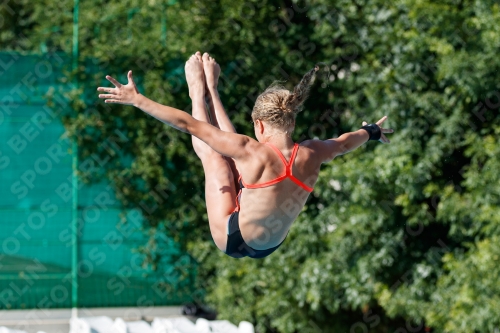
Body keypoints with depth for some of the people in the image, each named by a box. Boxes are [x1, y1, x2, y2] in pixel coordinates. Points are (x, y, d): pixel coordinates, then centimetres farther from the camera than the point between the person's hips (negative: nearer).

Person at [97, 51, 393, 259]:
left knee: (209, 148, 7)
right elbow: (344, 143, 9)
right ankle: (210, 90, 34)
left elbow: (189, 125, -25)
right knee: (231, 149, 15)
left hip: (232, 241, -5)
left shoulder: (253, 153, -30)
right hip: (269, 246, 5)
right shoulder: (311, 156, -16)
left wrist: (137, 100, -18)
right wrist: (371, 132, 32)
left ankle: (198, 90, 28)